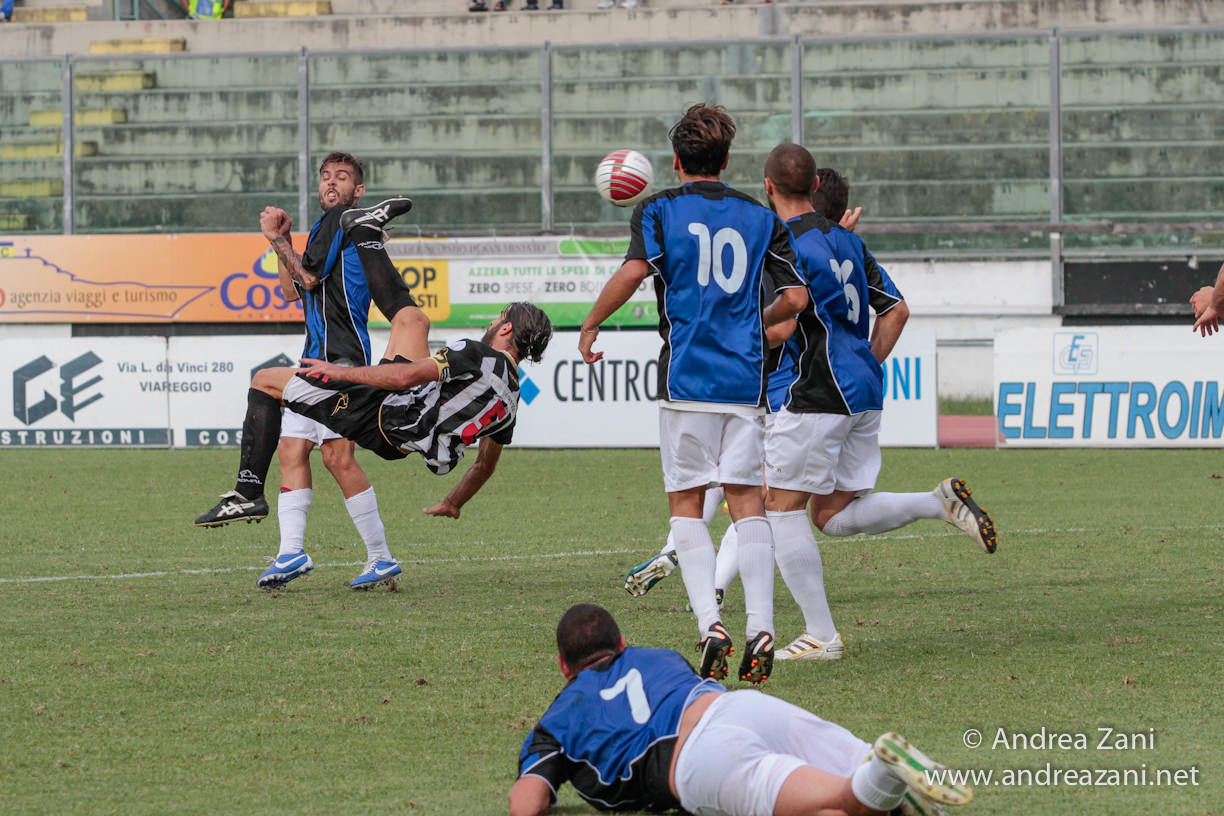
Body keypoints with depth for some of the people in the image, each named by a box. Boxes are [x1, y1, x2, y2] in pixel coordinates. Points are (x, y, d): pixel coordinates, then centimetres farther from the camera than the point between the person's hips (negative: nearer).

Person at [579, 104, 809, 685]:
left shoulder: (659, 210, 2)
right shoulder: (758, 218, 10)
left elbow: (634, 271, -15)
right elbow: (795, 297, 5)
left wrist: (590, 326, -2)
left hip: (686, 379, -2)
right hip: (745, 378, 2)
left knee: (686, 504, 4)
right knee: (747, 502, 5)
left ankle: (709, 623, -13)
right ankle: (761, 630, -8)